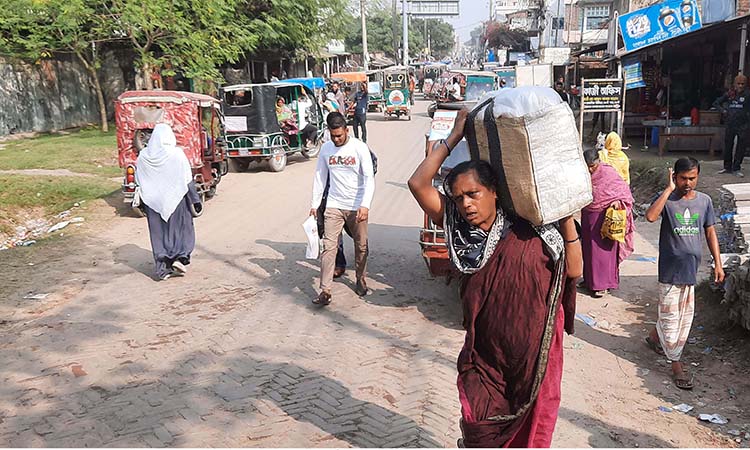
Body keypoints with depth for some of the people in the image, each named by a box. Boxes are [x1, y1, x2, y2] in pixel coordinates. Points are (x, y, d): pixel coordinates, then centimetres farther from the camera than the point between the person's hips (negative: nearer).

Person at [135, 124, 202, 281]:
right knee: (180, 228, 14)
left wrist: (142, 203, 15)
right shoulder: (177, 154, -11)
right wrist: (195, 199, -1)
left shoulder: (143, 156, -1)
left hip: (153, 201, 3)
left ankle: (163, 268, 11)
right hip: (175, 198, -3)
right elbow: (188, 180, -8)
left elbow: (140, 182, 5)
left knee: (158, 232, 10)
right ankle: (179, 258, 0)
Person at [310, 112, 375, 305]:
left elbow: (369, 178, -13)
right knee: (329, 247, -6)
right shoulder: (326, 148, 2)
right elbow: (320, 177, 11)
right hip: (334, 205, 2)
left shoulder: (359, 147, -9)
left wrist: (365, 205, -24)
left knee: (361, 246, 10)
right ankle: (325, 291, -6)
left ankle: (361, 280, 33)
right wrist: (314, 204, 9)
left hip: (357, 206, -2)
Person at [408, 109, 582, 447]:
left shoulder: (528, 235, -8)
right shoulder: (459, 232, -5)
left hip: (533, 354, -1)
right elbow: (418, 184, -13)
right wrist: (455, 136, -12)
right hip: (485, 357, 1)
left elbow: (573, 270, -11)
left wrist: (566, 218, -15)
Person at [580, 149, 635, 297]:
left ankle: (602, 284, 6)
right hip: (587, 217, 5)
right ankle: (589, 279, 26)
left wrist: (618, 202, -23)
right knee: (588, 248, 12)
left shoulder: (608, 173, -14)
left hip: (604, 217, -5)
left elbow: (624, 189, -7)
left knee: (603, 249, -1)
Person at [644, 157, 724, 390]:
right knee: (671, 314, 2)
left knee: (684, 314, 16)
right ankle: (676, 364, 13)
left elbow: (710, 233, 9)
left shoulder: (704, 201, 3)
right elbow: (651, 216, -31)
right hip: (670, 268, -5)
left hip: (691, 267, 5)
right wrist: (669, 189, -26)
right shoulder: (667, 198, -10)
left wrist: (718, 264, 6)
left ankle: (655, 336, 41)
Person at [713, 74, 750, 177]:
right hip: (730, 124, 3)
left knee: (741, 147, 1)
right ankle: (727, 167, 20)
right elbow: (716, 103, 15)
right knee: (728, 146, 8)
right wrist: (723, 109, 1)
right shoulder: (730, 94, 5)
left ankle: (736, 168, 11)